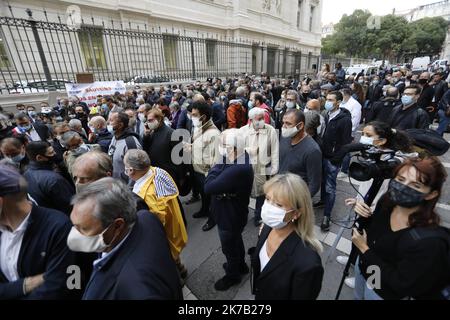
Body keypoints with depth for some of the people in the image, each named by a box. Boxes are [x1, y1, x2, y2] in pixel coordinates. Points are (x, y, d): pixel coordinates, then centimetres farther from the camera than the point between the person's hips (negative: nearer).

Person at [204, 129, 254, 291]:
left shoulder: (237, 170, -40)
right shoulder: (242, 156, -9)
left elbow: (208, 188, -35)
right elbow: (221, 178, -1)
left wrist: (219, 162, -30)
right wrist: (222, 162, -19)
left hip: (230, 218, -8)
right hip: (233, 213, 9)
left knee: (230, 247, 19)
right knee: (236, 241, 31)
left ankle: (233, 276, 49)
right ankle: (240, 265, 59)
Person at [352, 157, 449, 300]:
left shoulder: (428, 241, -36)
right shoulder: (387, 200, -19)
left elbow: (400, 285, -27)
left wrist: (365, 250, -26)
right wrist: (365, 215, -20)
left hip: (383, 292, -4)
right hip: (363, 265, 5)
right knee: (358, 296, 32)